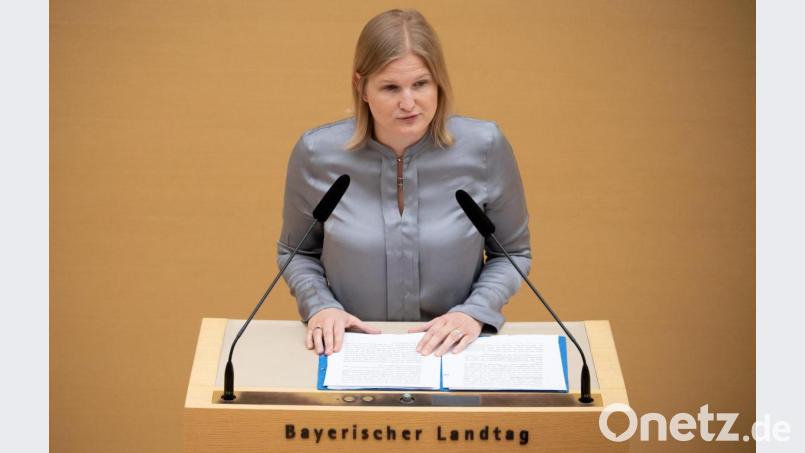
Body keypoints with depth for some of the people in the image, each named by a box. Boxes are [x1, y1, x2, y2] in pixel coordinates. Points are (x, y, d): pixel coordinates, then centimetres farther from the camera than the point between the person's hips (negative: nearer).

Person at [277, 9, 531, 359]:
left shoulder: (485, 147, -6)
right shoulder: (316, 153, -5)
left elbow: (513, 253, 8)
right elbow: (295, 252, 12)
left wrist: (474, 312, -8)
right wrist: (319, 306, -5)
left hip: (455, 349, 0)